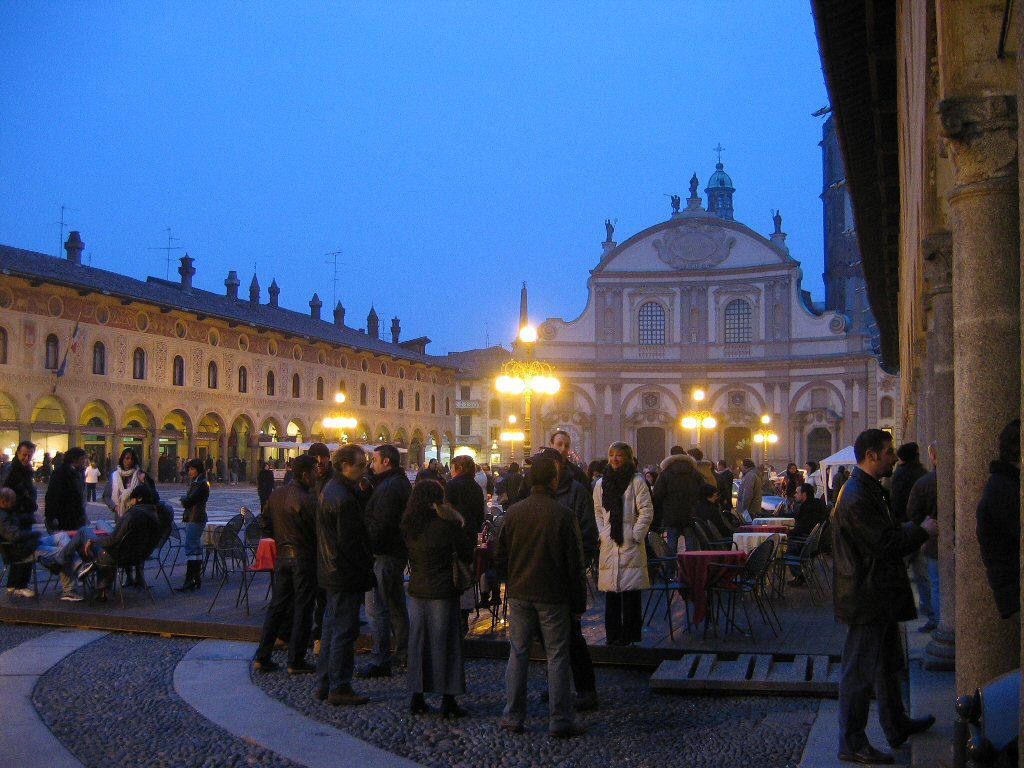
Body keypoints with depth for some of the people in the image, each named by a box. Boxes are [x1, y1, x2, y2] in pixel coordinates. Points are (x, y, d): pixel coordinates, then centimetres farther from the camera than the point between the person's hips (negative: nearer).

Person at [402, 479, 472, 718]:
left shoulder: (408, 526, 1)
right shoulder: (448, 526, -13)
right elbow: (467, 555, -4)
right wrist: (459, 527, 10)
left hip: (417, 591, 5)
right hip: (442, 593, -4)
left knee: (417, 643, 12)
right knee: (444, 645, 3)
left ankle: (417, 697, 16)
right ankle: (448, 701, 8)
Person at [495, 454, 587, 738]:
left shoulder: (513, 512, -3)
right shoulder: (563, 515, -13)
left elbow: (500, 558, 4)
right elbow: (574, 563, -9)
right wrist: (579, 603, -1)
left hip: (519, 594, 3)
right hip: (554, 597, -3)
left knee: (518, 654, 12)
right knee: (557, 657, 5)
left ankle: (513, 717, 17)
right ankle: (559, 721, 9)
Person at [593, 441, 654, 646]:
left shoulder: (636, 481, -3)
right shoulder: (601, 483, 12)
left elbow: (647, 510, -5)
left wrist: (636, 534, -8)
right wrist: (601, 533, 5)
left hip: (631, 545, -4)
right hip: (609, 545, 4)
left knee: (631, 591, -4)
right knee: (610, 592, 7)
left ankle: (629, 634, 5)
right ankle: (613, 635, 15)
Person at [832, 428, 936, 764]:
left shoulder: (871, 490, 13)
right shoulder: (857, 497, -23)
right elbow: (885, 544, -26)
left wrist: (912, 528, 2)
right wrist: (921, 531, -13)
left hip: (879, 594, 11)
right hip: (866, 598, -11)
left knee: (888, 665, 23)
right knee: (860, 670, -1)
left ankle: (897, 725, 39)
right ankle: (851, 743, 8)